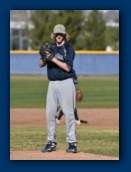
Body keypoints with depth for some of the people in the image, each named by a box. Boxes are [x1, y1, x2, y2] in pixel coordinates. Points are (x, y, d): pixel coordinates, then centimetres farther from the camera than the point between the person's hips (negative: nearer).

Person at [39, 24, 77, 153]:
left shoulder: (69, 49, -3)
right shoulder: (51, 48, 13)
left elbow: (67, 67, -14)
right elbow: (41, 64, 8)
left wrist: (53, 58, -19)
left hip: (66, 83, -5)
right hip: (52, 84, 5)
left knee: (68, 113, -6)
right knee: (50, 113, 2)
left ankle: (72, 142, -3)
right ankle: (51, 142, 9)